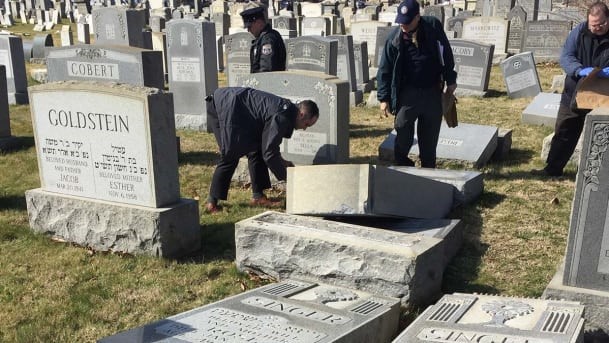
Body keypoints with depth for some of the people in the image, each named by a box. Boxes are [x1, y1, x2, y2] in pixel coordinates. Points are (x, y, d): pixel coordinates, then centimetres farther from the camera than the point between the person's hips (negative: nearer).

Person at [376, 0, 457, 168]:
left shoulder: (433, 26, -7)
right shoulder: (394, 37, -9)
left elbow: (446, 53, 4)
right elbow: (385, 69, -3)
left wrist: (450, 80, 7)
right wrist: (384, 97, -5)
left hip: (432, 92, 1)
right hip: (407, 93, -1)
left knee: (430, 136, 12)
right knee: (403, 135, -1)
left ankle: (428, 170, 26)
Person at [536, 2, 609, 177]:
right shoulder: (579, 31, -5)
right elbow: (565, 57, -9)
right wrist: (580, 70, -29)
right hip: (574, 94, 2)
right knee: (563, 132, 11)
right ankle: (553, 168, 25)